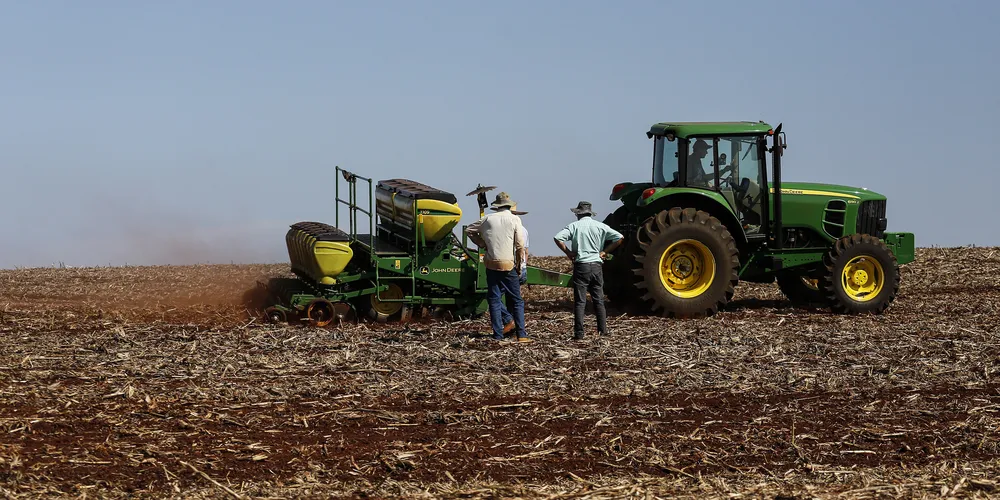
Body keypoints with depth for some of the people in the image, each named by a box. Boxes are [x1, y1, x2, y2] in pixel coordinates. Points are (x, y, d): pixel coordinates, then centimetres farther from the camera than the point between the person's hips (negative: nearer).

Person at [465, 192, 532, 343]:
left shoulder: (488, 219, 4)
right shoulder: (514, 219, -3)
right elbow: (520, 245, -5)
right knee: (517, 300, 5)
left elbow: (469, 230, 14)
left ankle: (498, 335, 2)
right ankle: (521, 335, -2)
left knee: (494, 299, 7)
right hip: (508, 264, -2)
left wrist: (482, 243, 14)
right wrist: (519, 264, 5)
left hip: (491, 264, 2)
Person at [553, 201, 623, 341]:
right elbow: (619, 238, 0)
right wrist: (605, 252, 5)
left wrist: (568, 252, -4)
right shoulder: (600, 226, 5)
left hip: (581, 266, -2)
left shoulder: (574, 226, -1)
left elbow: (558, 238, -14)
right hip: (597, 265, 2)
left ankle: (579, 333, -4)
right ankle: (603, 330, 12)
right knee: (599, 300, 12)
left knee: (580, 301, 0)